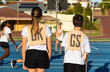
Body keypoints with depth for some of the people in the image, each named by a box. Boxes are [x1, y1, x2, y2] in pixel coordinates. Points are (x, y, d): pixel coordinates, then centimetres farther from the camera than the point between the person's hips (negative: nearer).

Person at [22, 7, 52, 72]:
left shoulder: (26, 28, 1)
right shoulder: (46, 28, 2)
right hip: (43, 54, 0)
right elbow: (49, 46, 2)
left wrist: (24, 62, 8)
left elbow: (23, 47, 1)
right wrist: (48, 60, 12)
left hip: (30, 54, 0)